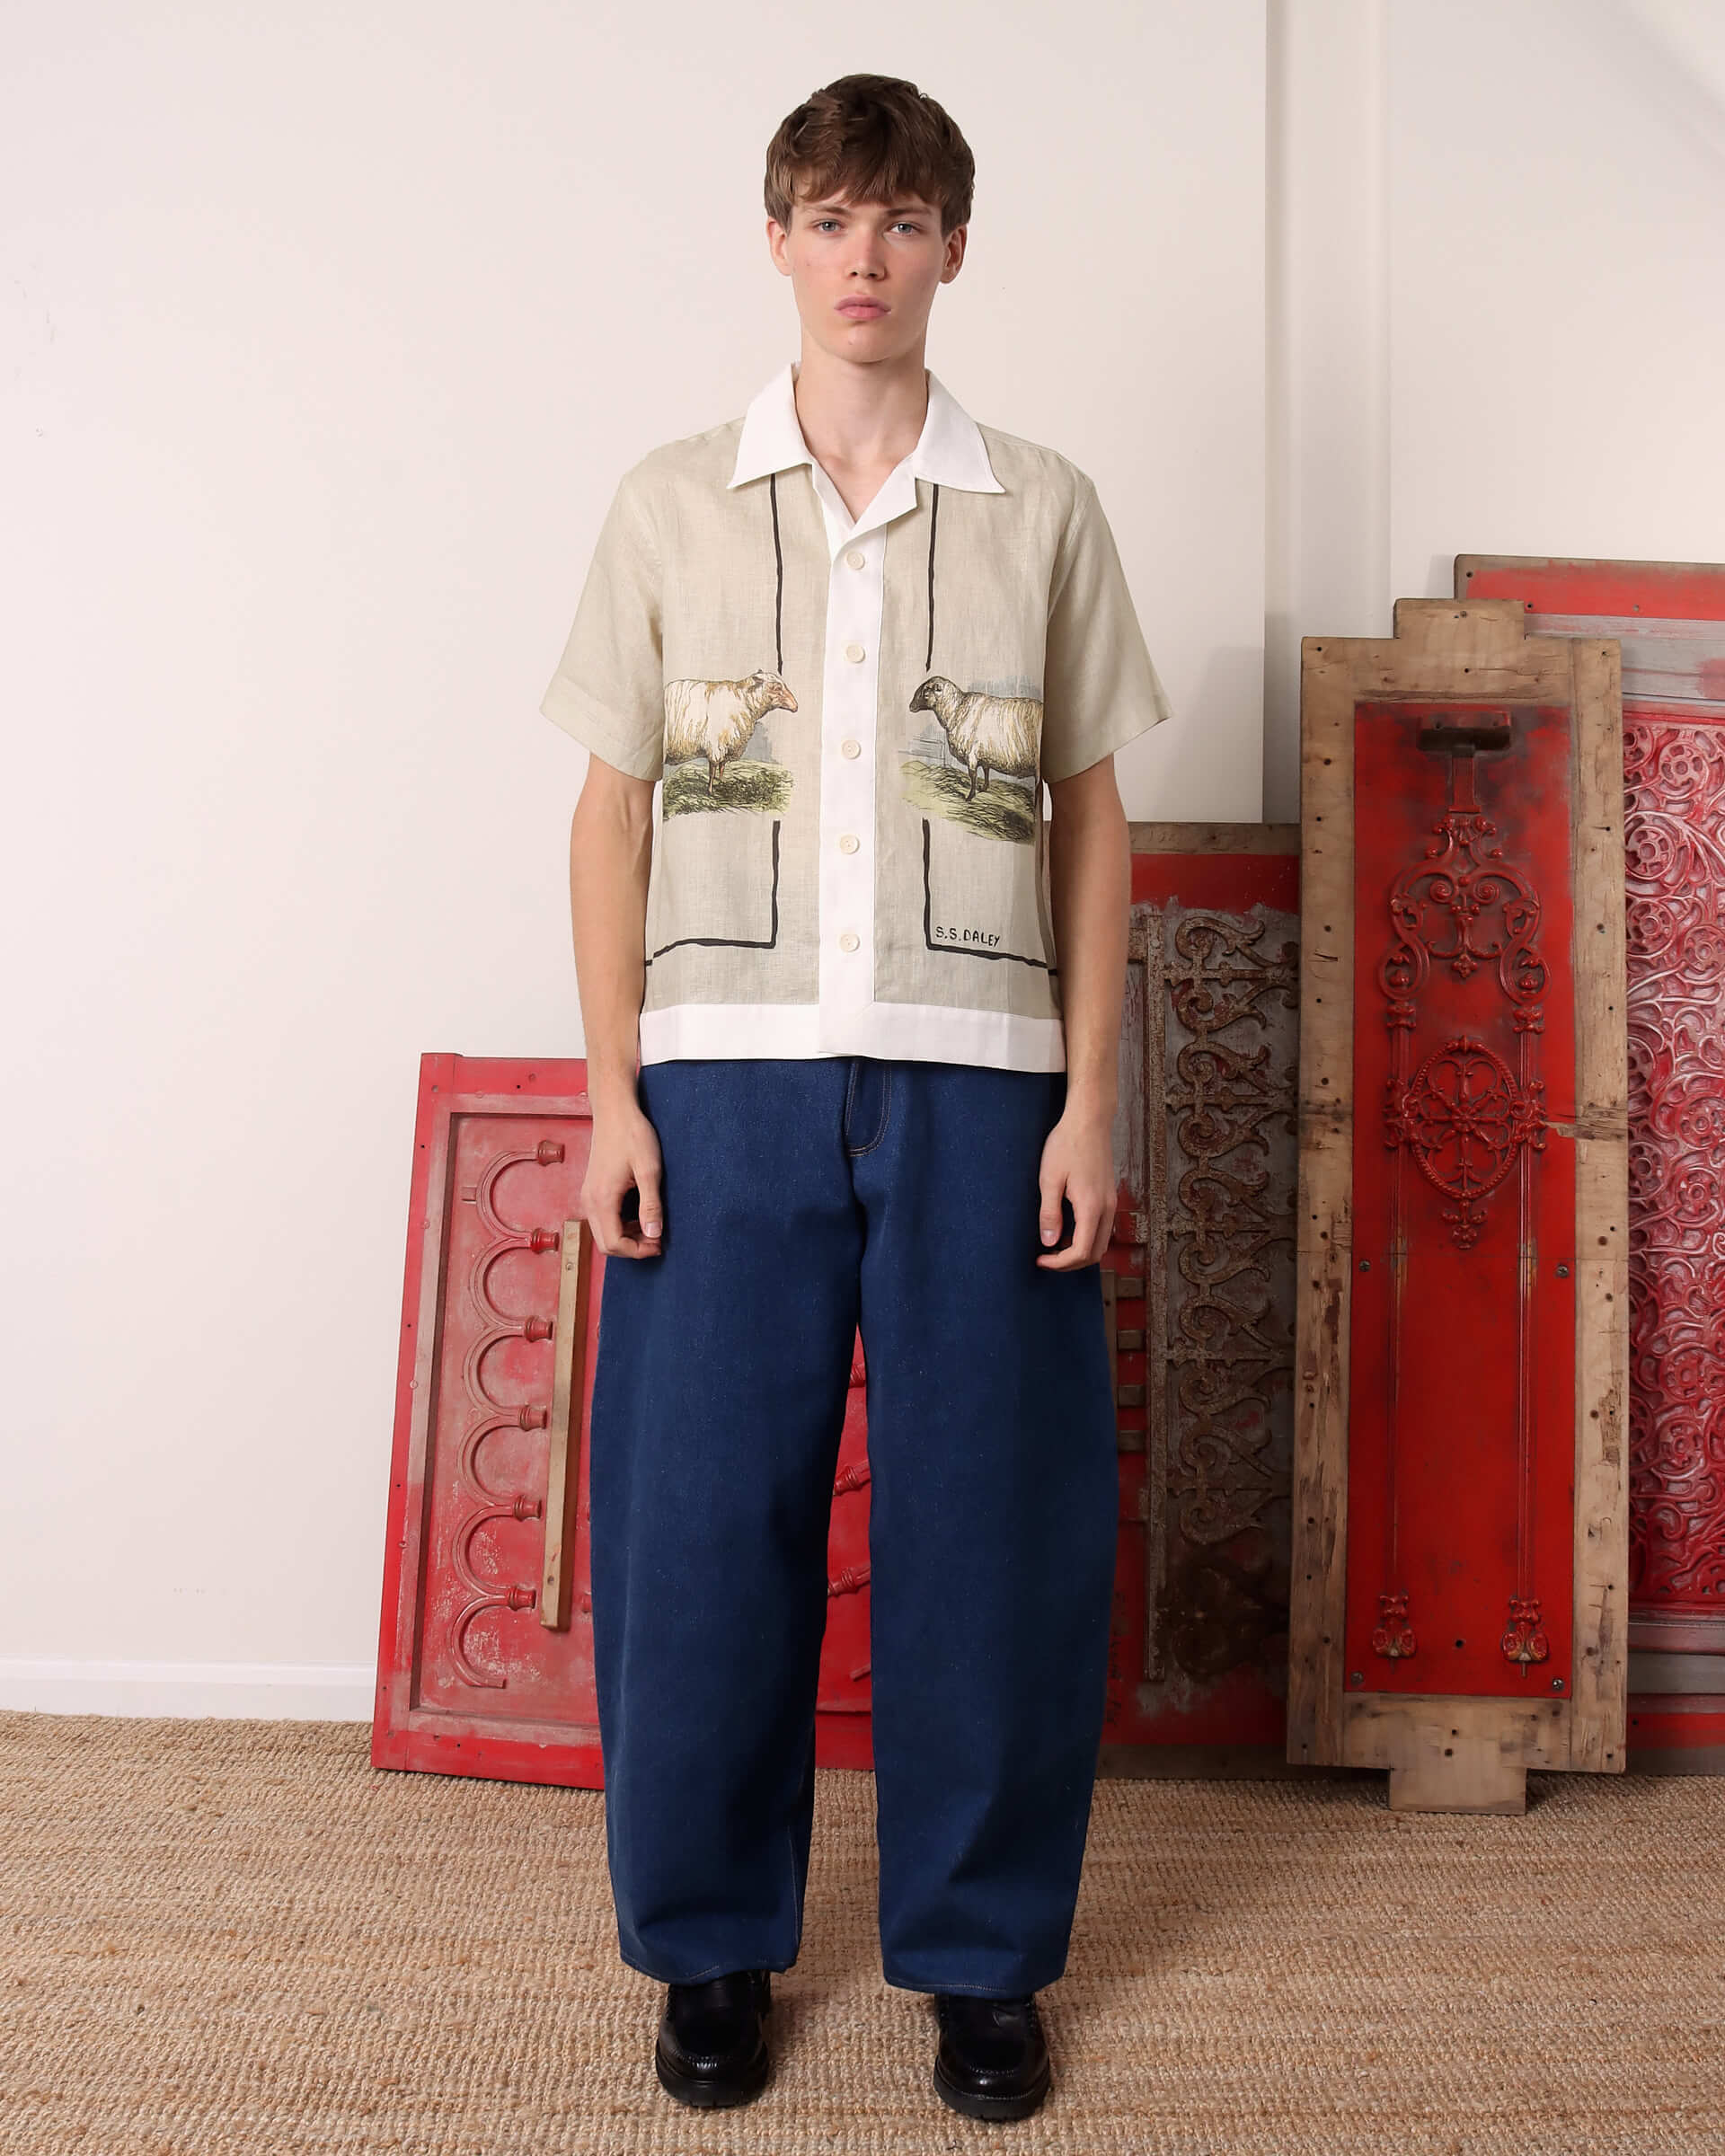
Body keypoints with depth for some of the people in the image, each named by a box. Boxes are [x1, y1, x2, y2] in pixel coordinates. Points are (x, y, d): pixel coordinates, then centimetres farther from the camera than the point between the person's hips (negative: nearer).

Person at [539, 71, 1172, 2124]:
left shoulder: (1043, 508, 10)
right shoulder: (669, 502, 10)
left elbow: (1092, 818, 8)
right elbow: (612, 808, 8)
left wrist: (1088, 1100, 0)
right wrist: (614, 1090, -1)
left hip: (976, 1083, 0)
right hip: (729, 1075, 1)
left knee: (985, 1527, 4)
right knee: (702, 1518, 4)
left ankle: (980, 1953, 24)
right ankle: (709, 1941, 25)